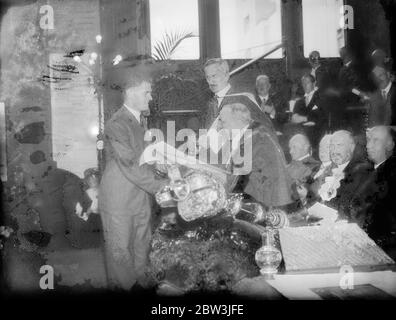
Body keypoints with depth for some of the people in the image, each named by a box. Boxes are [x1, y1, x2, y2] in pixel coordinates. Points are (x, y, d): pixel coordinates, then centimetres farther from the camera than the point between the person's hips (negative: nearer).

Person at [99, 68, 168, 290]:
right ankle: (121, 286, 21)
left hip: (142, 194, 8)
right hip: (119, 198, -8)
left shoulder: (140, 120, 9)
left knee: (142, 243, 17)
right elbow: (130, 166, -24)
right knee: (120, 248, 6)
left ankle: (141, 282, 32)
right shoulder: (117, 124, -19)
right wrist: (160, 185, -21)